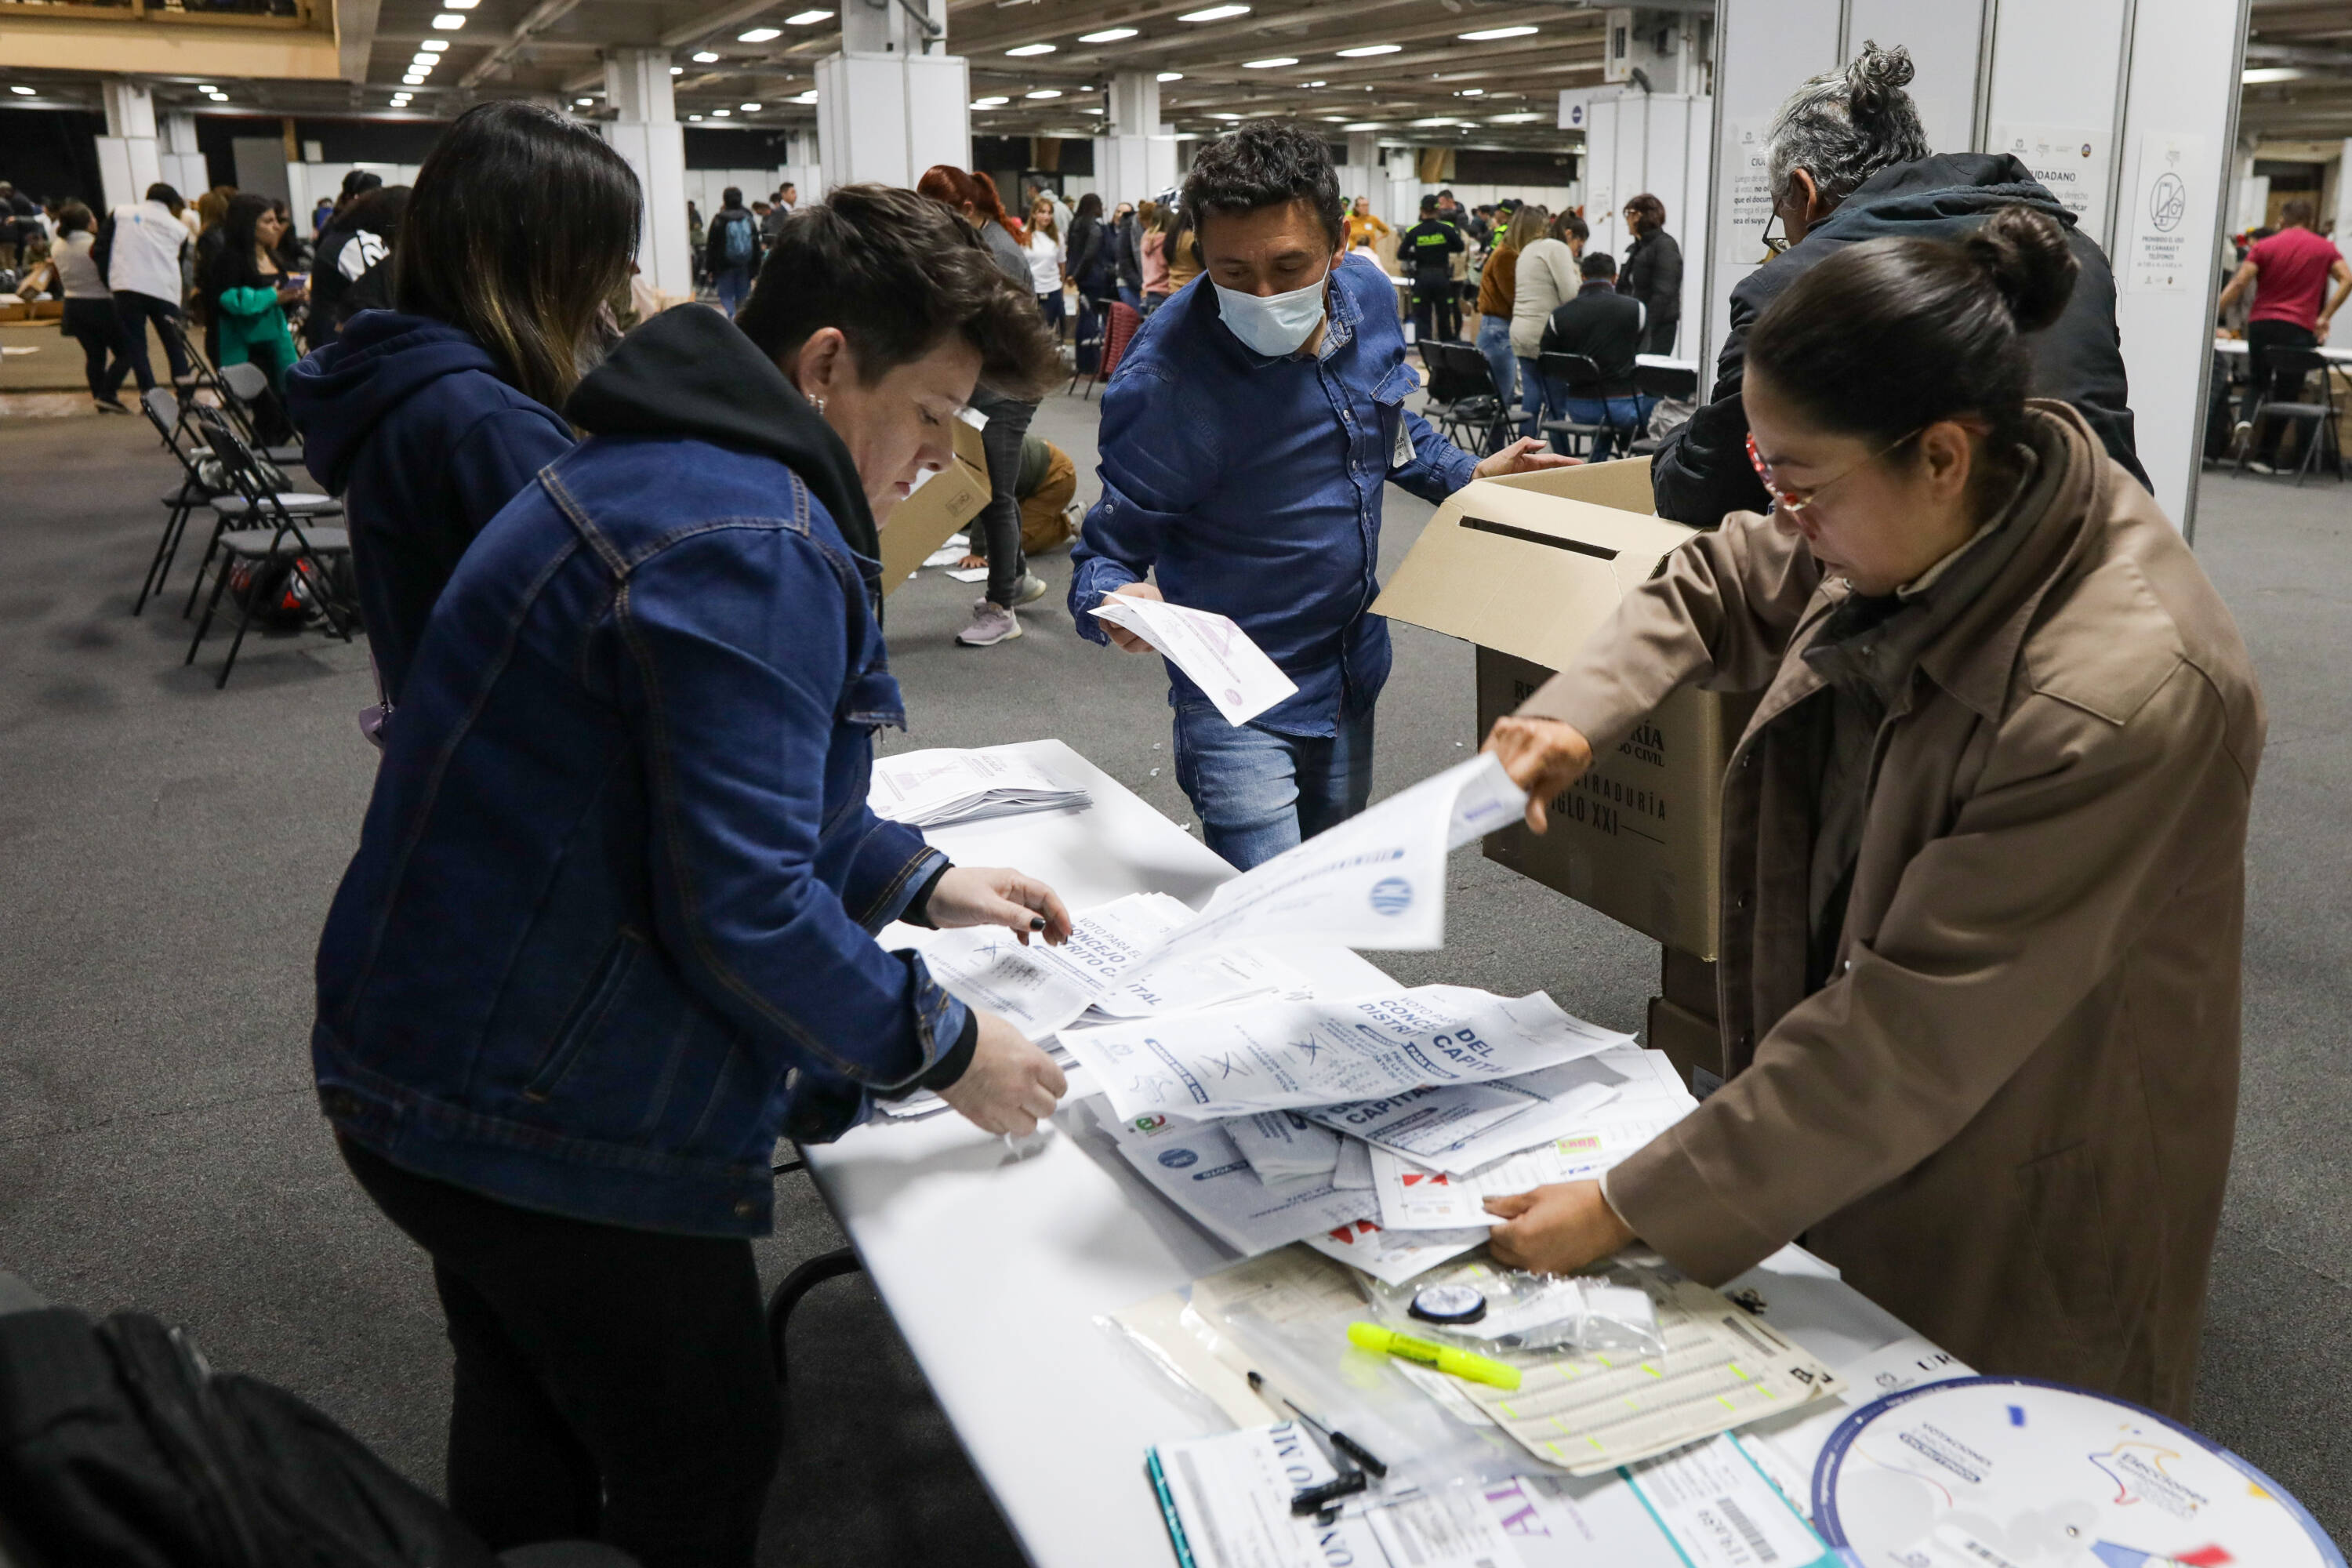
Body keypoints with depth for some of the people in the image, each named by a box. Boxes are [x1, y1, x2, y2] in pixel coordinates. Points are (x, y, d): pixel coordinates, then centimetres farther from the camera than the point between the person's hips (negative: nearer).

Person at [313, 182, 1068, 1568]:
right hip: (551, 1123, -10)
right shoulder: (752, 549, -25)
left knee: (531, 1446, 28)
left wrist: (920, 880, 14)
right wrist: (944, 1049, -13)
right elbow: (738, 909, -27)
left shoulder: (665, 468, 10)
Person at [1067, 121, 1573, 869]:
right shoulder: (1163, 382, -26)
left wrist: (1468, 475, 10)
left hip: (1352, 666, 7)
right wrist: (1113, 600, -39)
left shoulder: (1369, 296, -6)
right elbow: (1110, 547, -18)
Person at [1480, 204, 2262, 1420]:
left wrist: (1628, 1210, -25)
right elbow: (1721, 582, 9)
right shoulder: (1938, 526, -11)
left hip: (2011, 1217, -7)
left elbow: (1910, 1037, -30)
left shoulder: (2115, 698, -34)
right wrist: (1576, 714, -10)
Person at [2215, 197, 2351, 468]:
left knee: (2257, 382, 18)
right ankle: (2267, 455, 7)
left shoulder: (2265, 247, 3)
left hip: (2260, 324, 1)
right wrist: (2324, 317, 0)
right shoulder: (2325, 248, 7)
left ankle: (2245, 418, -12)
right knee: (2286, 393, 8)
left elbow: (2239, 283, -8)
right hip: (2299, 329, -1)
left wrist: (2214, 313, -4)